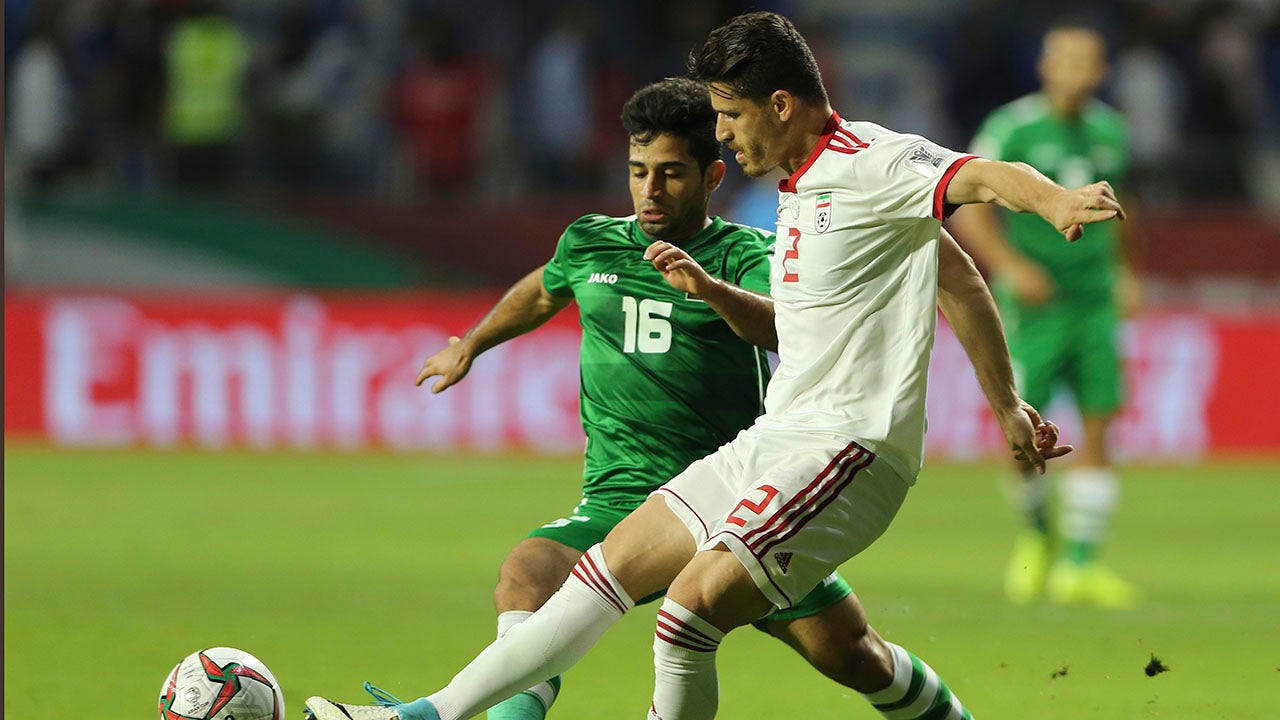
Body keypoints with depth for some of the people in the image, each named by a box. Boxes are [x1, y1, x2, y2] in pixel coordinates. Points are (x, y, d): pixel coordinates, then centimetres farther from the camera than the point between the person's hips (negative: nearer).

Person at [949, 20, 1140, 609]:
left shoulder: (1108, 131, 8)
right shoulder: (1013, 130, -9)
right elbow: (968, 210, -9)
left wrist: (1125, 273, 21)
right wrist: (1011, 266, -21)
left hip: (1095, 302, 4)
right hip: (1034, 302, -4)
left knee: (1098, 427, -5)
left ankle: (1079, 566, -1)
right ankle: (1036, 533, 23)